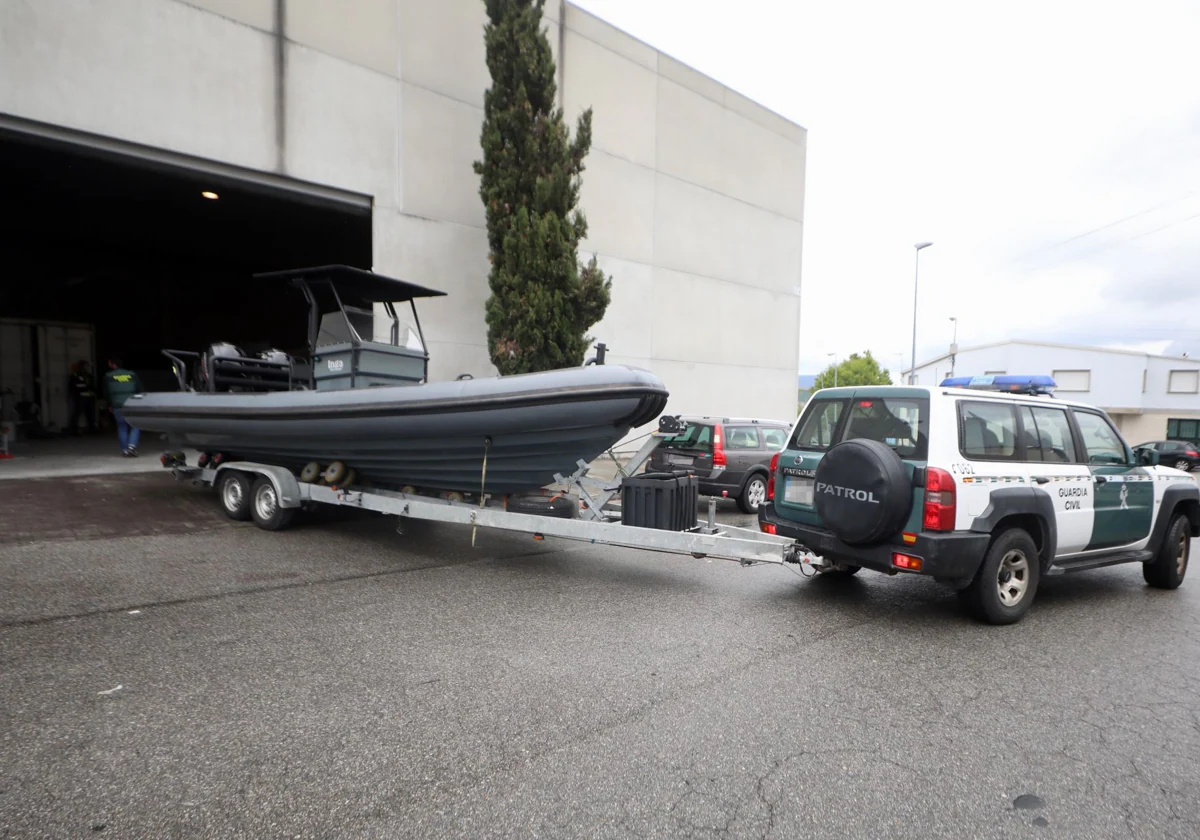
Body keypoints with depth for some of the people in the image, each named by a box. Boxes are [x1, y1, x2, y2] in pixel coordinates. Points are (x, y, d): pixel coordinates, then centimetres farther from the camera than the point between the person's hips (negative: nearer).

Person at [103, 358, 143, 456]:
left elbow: (107, 392, 5)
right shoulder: (132, 374, 7)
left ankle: (125, 449, 8)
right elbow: (139, 389, 8)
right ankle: (132, 445, -12)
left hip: (117, 405, 0)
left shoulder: (108, 376, 4)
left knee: (122, 426, 11)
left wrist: (109, 405, 15)